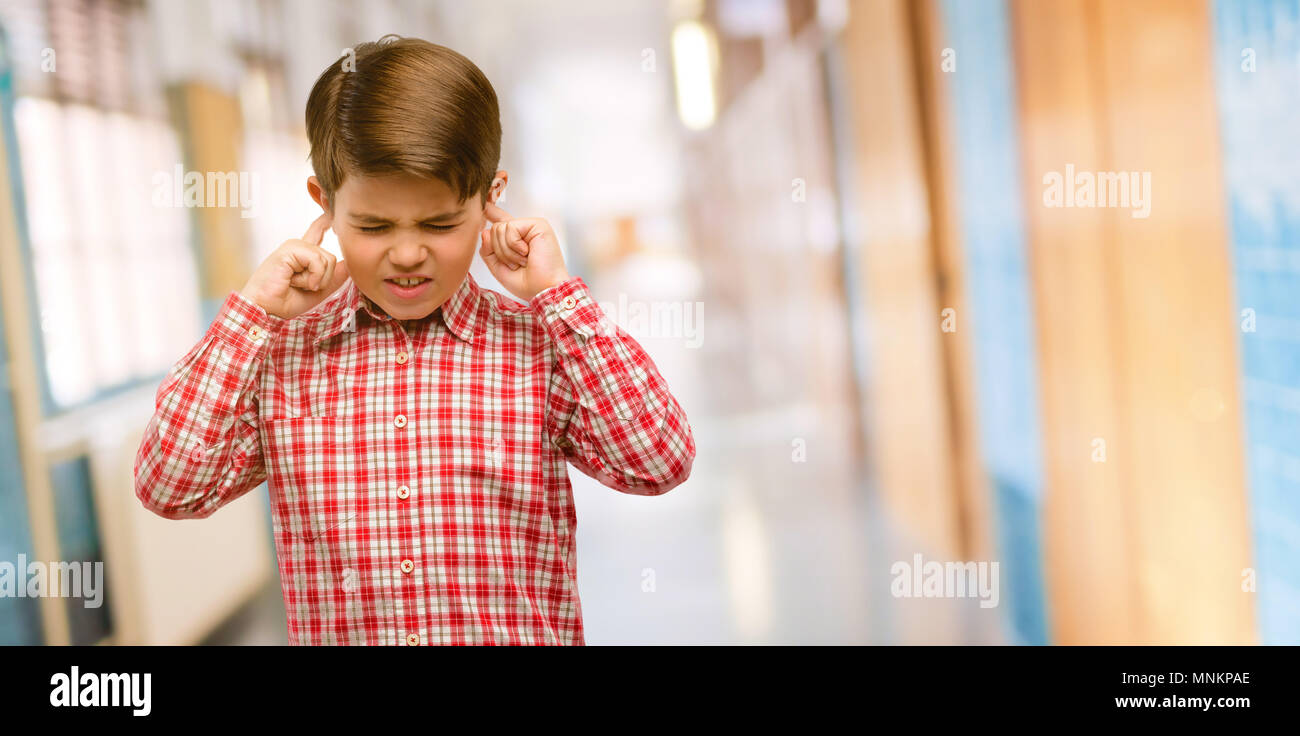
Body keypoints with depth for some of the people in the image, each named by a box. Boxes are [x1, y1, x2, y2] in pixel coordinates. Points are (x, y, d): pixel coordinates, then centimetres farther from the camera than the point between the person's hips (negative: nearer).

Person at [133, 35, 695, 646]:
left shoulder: (540, 346, 2)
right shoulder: (281, 353, 6)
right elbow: (167, 488, -1)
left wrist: (557, 293, -7)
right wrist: (252, 312, -3)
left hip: (522, 634, -1)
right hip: (334, 636, 2)